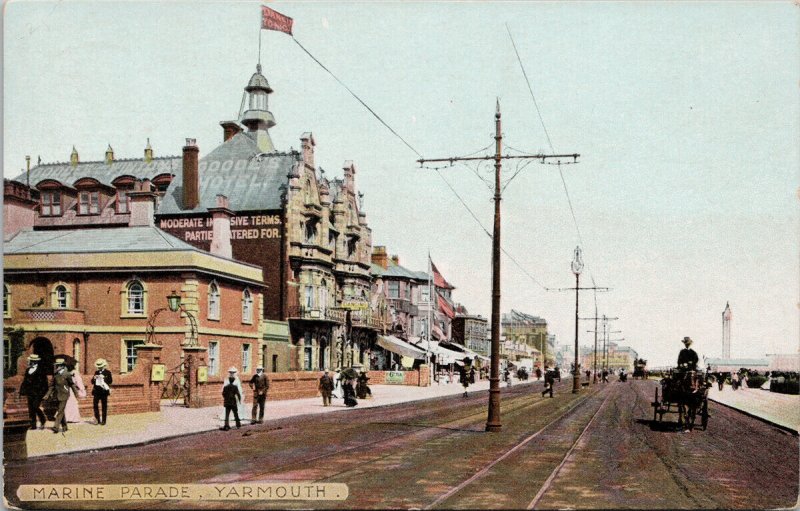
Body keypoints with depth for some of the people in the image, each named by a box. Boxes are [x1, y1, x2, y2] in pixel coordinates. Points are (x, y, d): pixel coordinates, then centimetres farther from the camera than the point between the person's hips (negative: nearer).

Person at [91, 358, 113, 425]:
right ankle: (97, 419, 8)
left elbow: (110, 381, -6)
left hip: (104, 391, -3)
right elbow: (92, 382, 14)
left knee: (104, 406, 0)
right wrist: (94, 378, -7)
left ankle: (103, 420, 4)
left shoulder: (107, 372, 2)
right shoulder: (96, 372, 14)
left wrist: (104, 378, -19)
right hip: (96, 391, 3)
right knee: (95, 404, -3)